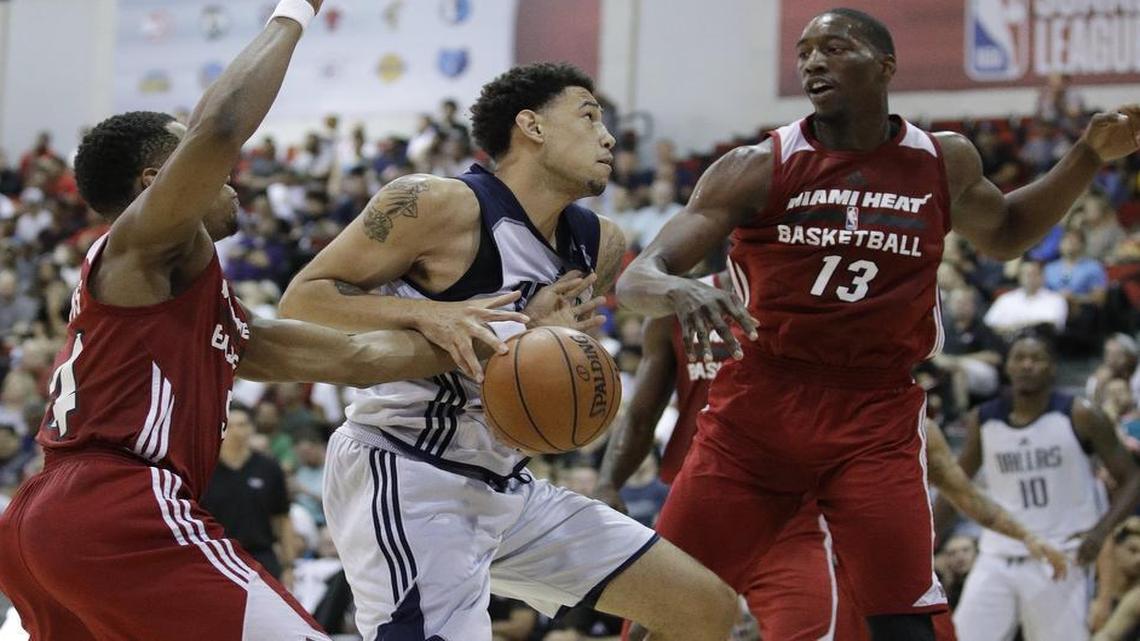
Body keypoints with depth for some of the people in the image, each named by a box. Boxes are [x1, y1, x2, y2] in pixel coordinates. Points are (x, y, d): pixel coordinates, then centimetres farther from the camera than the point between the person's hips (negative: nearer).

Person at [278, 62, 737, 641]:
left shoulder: (600, 246, 8)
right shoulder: (439, 205, -14)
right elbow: (300, 299, -11)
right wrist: (427, 314, -25)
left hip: (505, 485, 8)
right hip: (404, 478, -8)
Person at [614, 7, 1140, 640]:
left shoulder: (945, 162, 5)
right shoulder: (757, 169, -4)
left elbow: (1003, 232, 28)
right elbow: (635, 279, -10)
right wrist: (673, 289, -36)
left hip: (876, 419, 1)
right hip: (760, 405, -1)